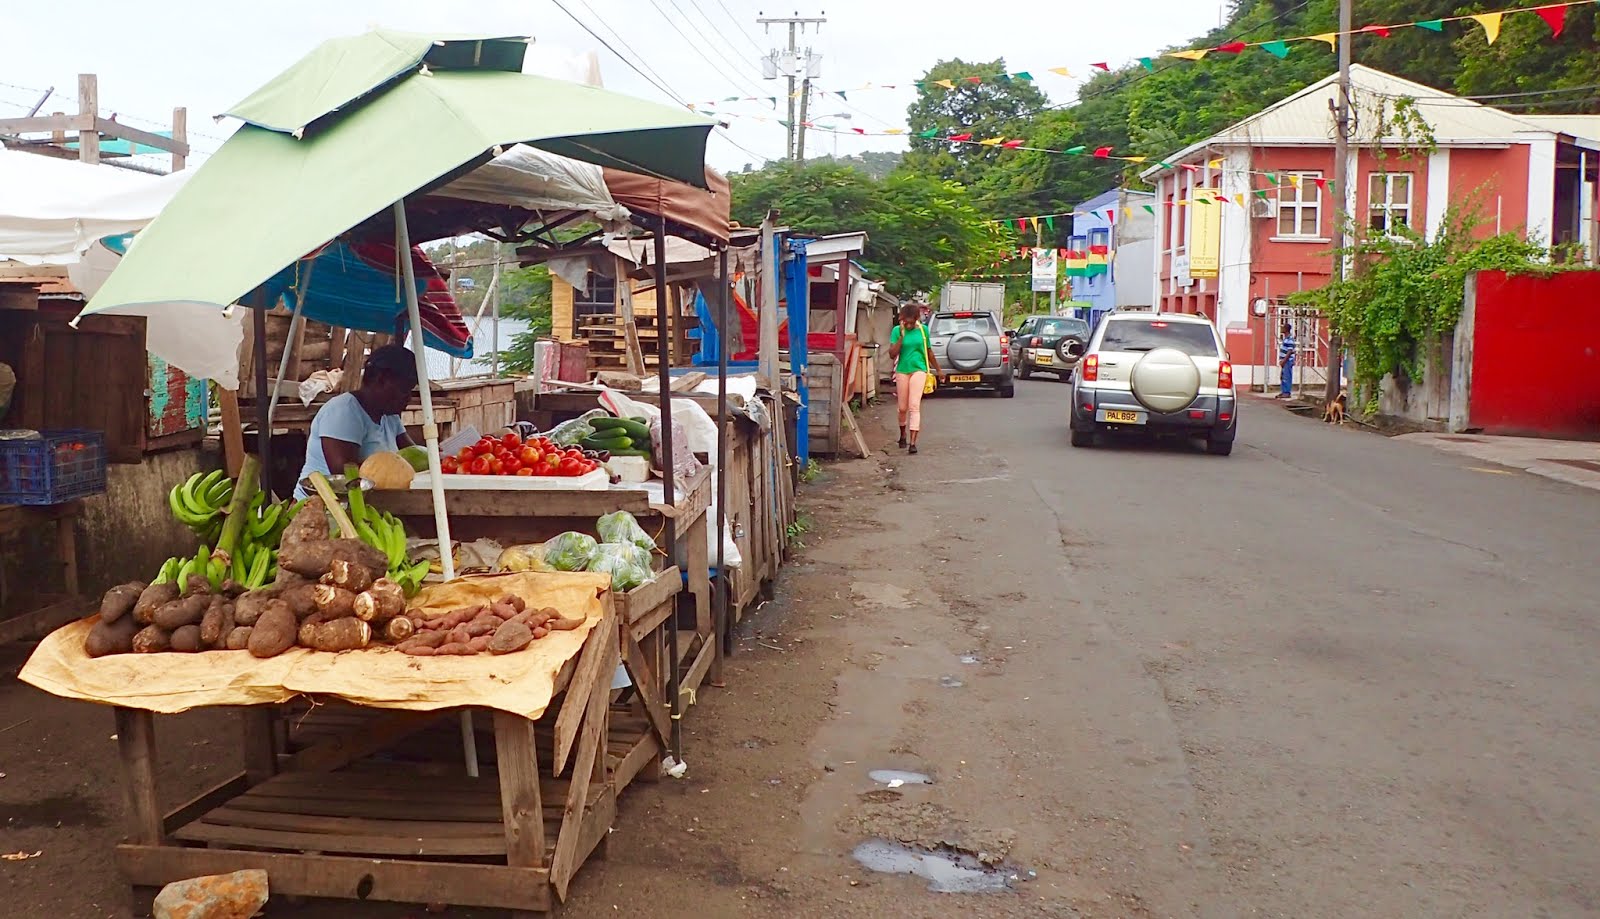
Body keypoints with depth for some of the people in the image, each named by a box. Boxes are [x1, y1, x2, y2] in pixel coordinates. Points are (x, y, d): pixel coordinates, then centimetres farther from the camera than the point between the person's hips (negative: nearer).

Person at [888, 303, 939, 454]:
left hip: (918, 370, -1)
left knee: (914, 406, -12)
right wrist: (902, 336, -16)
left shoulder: (923, 329, 1)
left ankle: (912, 442, -15)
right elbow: (892, 354, -10)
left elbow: (928, 352, 14)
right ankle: (903, 434, 34)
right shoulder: (897, 330, -3)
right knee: (902, 407, 8)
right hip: (902, 371, 1)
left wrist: (938, 369, 20)